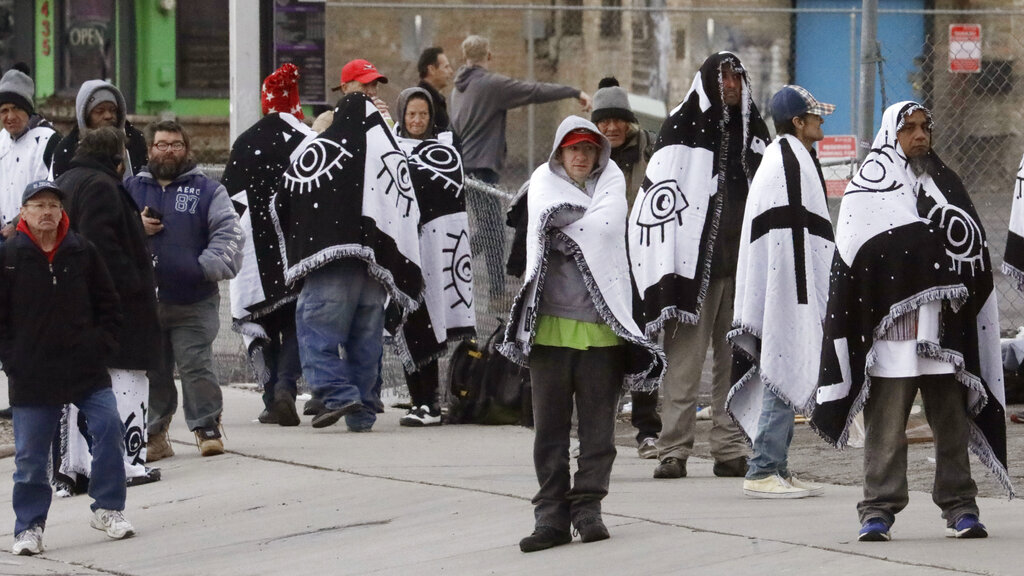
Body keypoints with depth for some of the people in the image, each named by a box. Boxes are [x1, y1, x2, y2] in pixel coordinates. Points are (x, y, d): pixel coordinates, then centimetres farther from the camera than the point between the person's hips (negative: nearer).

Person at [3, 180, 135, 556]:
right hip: (32, 376, -1)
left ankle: (108, 510, 4)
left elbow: (108, 304, 11)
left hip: (86, 368, 1)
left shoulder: (82, 252, 4)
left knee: (109, 427, -11)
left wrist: (102, 345, 0)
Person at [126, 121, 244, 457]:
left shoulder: (207, 190, 6)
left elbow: (229, 234, -1)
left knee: (196, 366, -7)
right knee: (152, 370, 7)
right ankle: (154, 433, 15)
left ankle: (207, 428, 3)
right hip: (144, 300, 3)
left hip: (194, 302, -3)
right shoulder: (132, 189, 14)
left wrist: (207, 267, -14)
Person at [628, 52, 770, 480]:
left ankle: (730, 450, 9)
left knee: (737, 360, 5)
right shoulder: (681, 128, -1)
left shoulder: (754, 129, 16)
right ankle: (674, 451, -6)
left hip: (744, 263, 5)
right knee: (685, 361, -6)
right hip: (696, 263, -5)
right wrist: (670, 273, -12)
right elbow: (660, 195, -6)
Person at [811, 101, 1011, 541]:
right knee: (886, 425, -5)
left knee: (952, 422, 4)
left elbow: (976, 256, 17)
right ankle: (878, 510, -2)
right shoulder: (867, 187, 5)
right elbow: (850, 262, 0)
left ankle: (959, 505, 8)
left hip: (943, 332, 4)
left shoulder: (945, 184, 18)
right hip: (889, 334, -4)